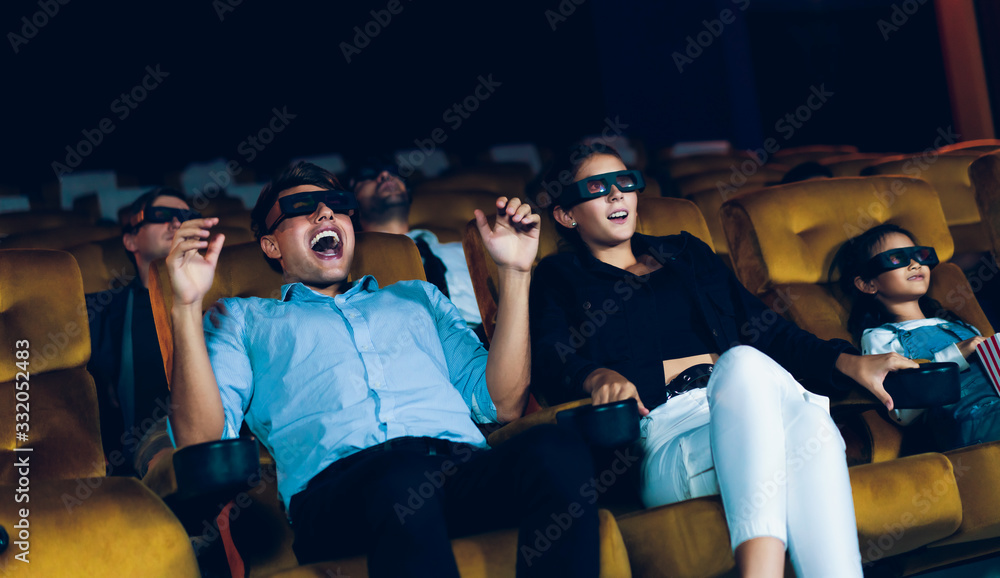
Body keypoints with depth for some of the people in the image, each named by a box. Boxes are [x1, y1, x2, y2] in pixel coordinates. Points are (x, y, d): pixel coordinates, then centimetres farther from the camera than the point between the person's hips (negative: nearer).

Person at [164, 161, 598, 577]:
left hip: (466, 465, 4)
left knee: (555, 448, -32)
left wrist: (514, 273, 17)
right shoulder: (239, 319, 28)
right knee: (404, 472, -41)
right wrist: (187, 307, 2)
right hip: (337, 483, -3)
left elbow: (502, 404, 21)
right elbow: (202, 442, 9)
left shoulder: (418, 297, 35)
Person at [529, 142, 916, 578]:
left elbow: (767, 329, 22)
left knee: (809, 424, -34)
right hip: (665, 438, -4)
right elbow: (551, 360, -1)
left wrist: (851, 362, 6)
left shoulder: (686, 253, 31)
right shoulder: (559, 278, 19)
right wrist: (598, 376, -24)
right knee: (744, 362, -36)